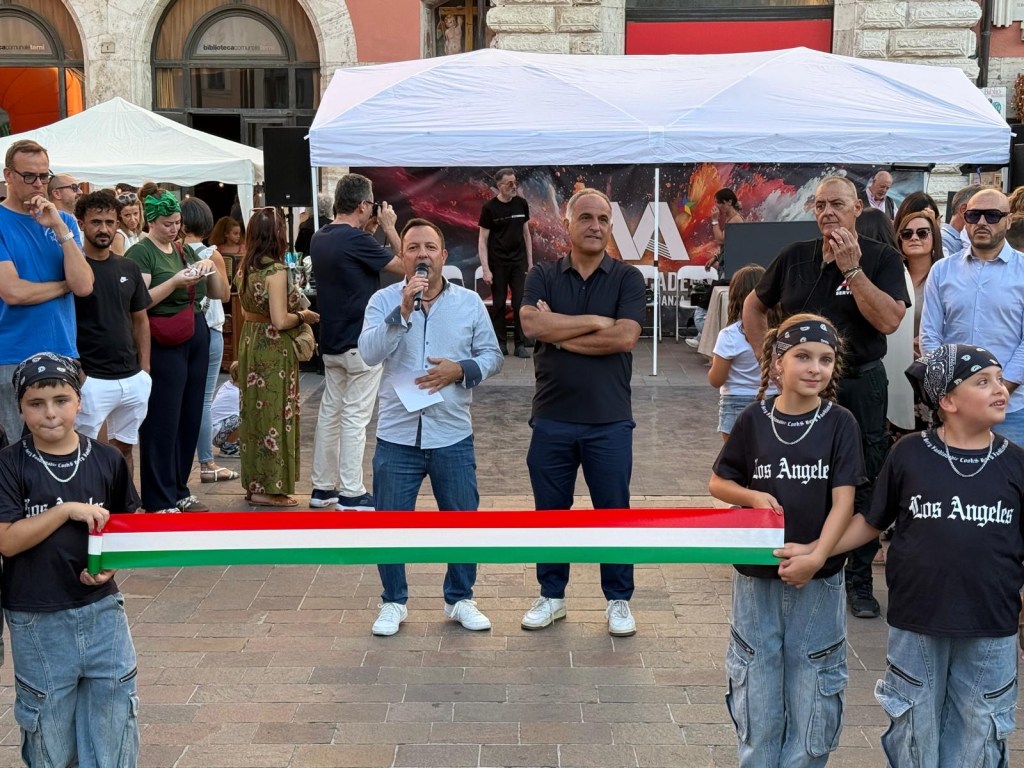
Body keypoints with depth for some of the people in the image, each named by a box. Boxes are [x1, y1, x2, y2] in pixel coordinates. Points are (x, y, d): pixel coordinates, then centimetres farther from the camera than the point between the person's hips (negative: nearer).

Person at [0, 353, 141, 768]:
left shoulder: (107, 460, -2)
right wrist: (67, 510, -23)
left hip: (101, 608, 2)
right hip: (37, 619, -1)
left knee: (113, 709, 10)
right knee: (48, 719, 13)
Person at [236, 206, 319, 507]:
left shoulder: (246, 268, 7)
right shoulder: (276, 270, -18)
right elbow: (280, 321, -21)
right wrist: (303, 316, -5)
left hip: (250, 343, 8)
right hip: (273, 348, -8)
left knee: (256, 410, 15)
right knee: (275, 414, 0)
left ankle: (254, 481, 23)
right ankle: (269, 487, 6)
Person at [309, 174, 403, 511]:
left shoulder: (319, 239, 6)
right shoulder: (356, 240, -19)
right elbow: (404, 266, -13)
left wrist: (368, 232, 11)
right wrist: (389, 228, -2)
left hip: (331, 342, 8)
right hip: (361, 343, -8)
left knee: (330, 412, 13)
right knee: (355, 417, -2)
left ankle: (323, 487, 20)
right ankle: (351, 493, 3)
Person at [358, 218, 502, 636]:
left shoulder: (470, 302, 3)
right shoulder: (384, 300, -2)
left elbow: (491, 355, 6)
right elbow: (369, 353, -16)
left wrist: (460, 370, -13)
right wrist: (404, 310, -26)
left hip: (452, 434, 1)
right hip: (397, 434, -1)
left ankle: (460, 599, 28)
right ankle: (393, 603, 26)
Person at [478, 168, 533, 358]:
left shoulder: (521, 204, 4)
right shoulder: (489, 208, -6)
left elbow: (526, 233, 12)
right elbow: (482, 240, -5)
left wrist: (530, 262, 9)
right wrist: (486, 269, -11)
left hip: (518, 262, 2)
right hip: (497, 263, -2)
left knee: (520, 303, -1)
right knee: (498, 304, 3)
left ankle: (520, 344, 4)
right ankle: (501, 344, 12)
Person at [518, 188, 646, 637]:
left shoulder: (628, 279, 0)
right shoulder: (543, 276, 4)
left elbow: (625, 337, -15)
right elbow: (532, 324, -15)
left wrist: (559, 334, -11)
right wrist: (595, 321, -14)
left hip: (609, 419, -1)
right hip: (551, 418, 1)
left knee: (613, 511, 7)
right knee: (550, 511, 12)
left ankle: (619, 600, 22)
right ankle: (551, 595, 27)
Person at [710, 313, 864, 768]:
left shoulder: (840, 424, -6)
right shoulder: (754, 420, -3)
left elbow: (843, 500, -11)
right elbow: (718, 482, 5)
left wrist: (817, 556, -23)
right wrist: (753, 496, -14)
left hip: (818, 578, -1)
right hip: (756, 575, 1)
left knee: (811, 690, 9)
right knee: (757, 693, 12)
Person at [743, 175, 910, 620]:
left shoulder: (882, 259, -5)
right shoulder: (795, 258, 5)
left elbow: (889, 320, -20)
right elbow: (754, 306, 16)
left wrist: (852, 268, -22)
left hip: (860, 387, -3)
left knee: (863, 487, 4)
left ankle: (859, 579, 18)